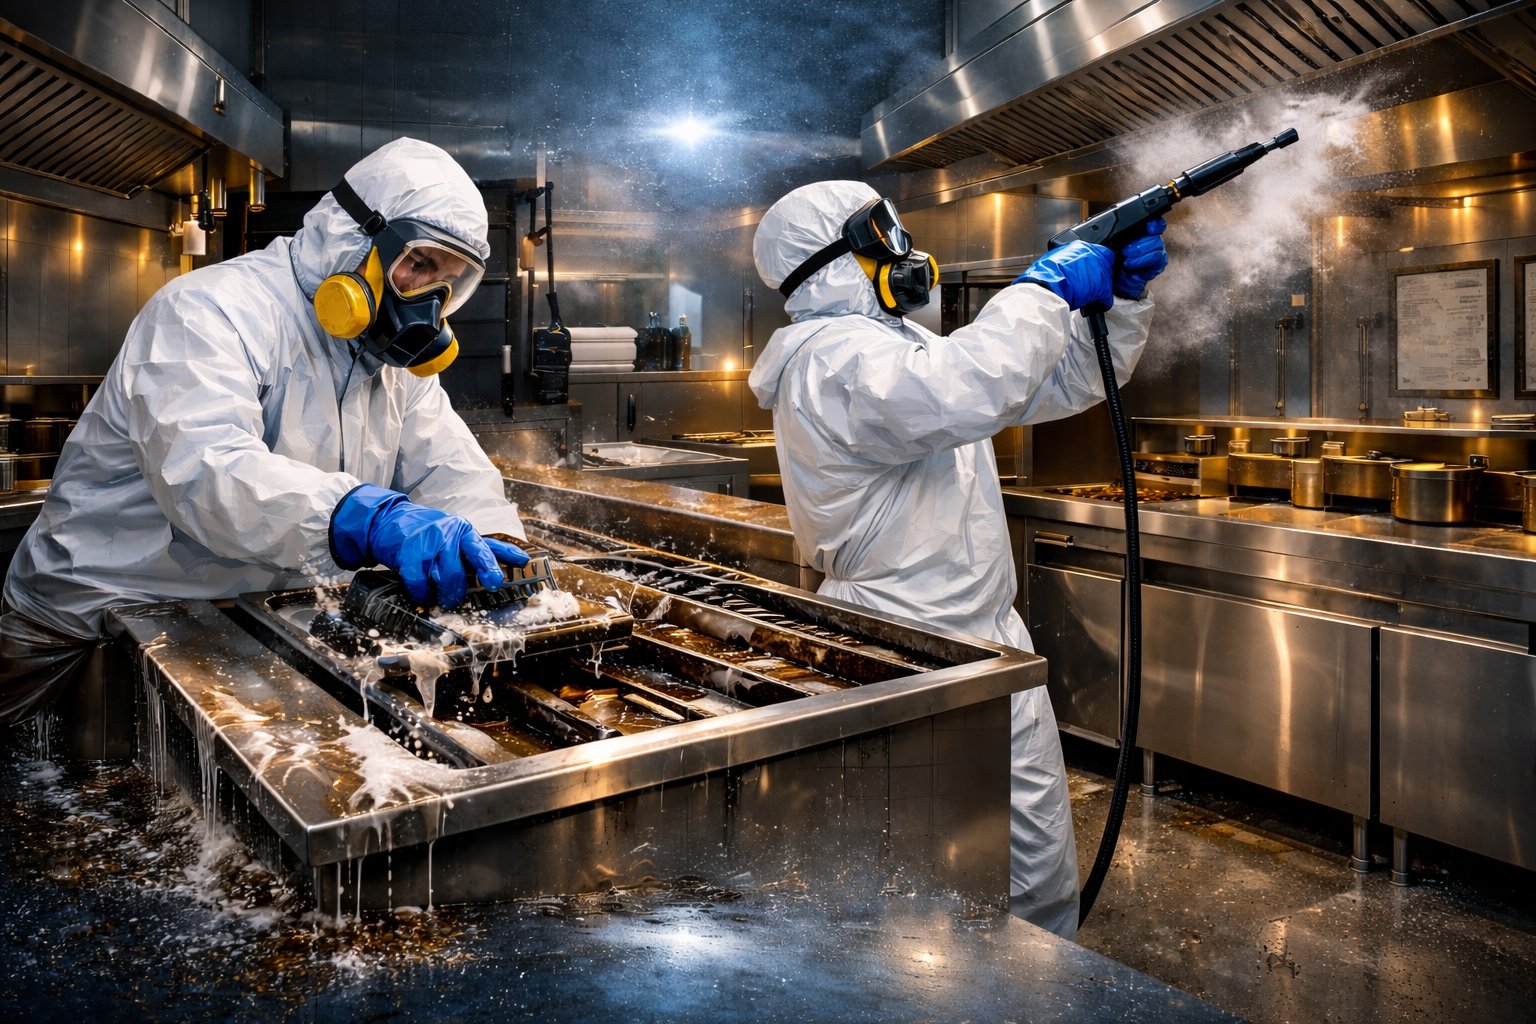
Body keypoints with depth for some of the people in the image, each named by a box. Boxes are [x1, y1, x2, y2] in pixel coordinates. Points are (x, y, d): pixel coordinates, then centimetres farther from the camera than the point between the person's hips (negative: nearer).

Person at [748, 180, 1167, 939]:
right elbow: (969, 390, -37)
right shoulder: (833, 360, -16)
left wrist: (1125, 292, 5)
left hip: (991, 643, 9)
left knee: (1044, 862, 17)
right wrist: (1047, 288, -22)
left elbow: (1067, 381, 19)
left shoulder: (909, 345, 15)